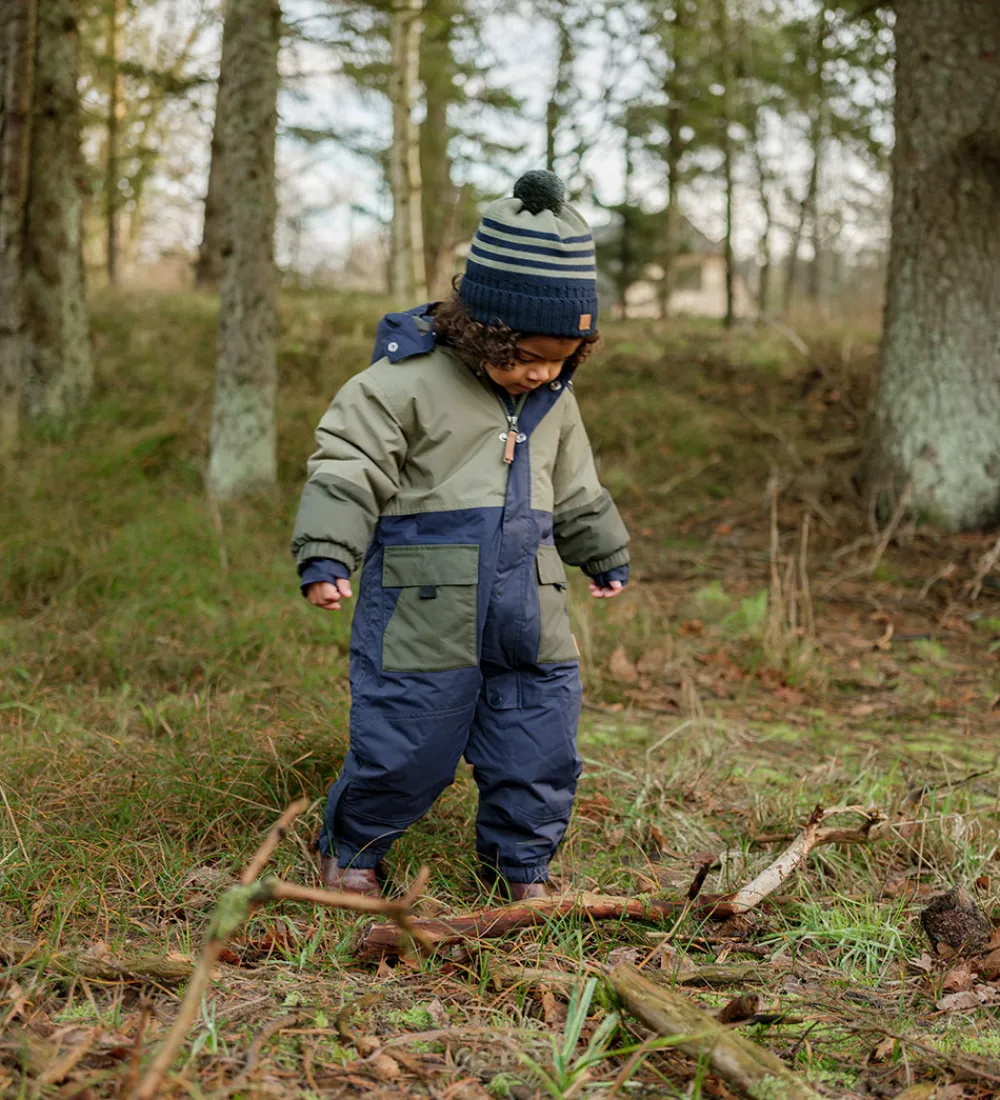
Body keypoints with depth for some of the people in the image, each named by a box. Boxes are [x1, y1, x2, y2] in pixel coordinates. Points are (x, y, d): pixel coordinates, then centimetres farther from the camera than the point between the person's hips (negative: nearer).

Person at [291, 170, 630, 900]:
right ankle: (352, 848, 27)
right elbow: (349, 467, -13)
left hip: (527, 613, 6)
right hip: (423, 611, -5)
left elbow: (575, 490, 24)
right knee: (403, 743, 2)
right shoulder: (409, 380, -11)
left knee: (539, 747, 9)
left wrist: (606, 557, 33)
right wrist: (326, 557, -22)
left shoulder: (554, 399, 10)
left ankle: (520, 865, 29)